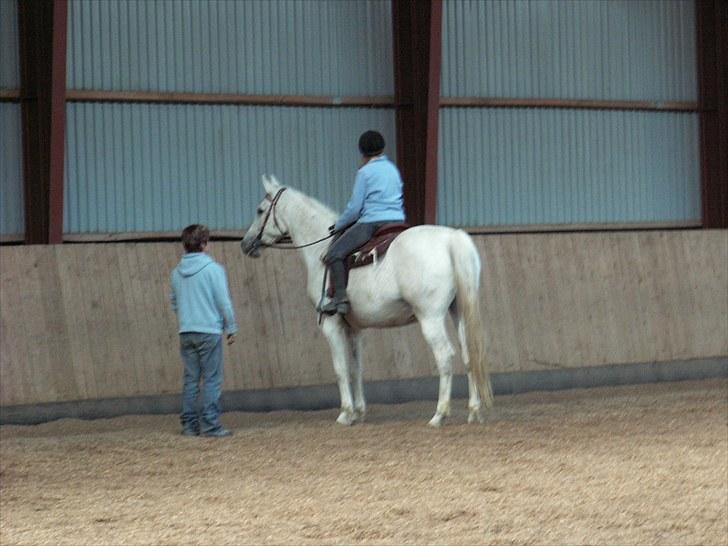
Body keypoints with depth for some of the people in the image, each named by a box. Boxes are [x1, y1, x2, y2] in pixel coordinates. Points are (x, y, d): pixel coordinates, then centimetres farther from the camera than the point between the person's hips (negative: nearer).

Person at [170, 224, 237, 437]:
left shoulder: (176, 272, 7)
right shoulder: (213, 269, -10)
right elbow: (224, 302, -9)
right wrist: (231, 328, 0)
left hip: (186, 332, 5)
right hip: (209, 331, -5)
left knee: (190, 379, 10)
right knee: (212, 379, -1)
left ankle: (189, 423, 11)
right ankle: (210, 423, -5)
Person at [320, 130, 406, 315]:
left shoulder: (365, 172, -4)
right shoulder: (393, 169, 16)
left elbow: (354, 207, -6)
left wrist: (338, 225, 10)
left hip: (371, 223, -7)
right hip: (397, 221, 7)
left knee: (335, 254, -6)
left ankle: (340, 297, -23)